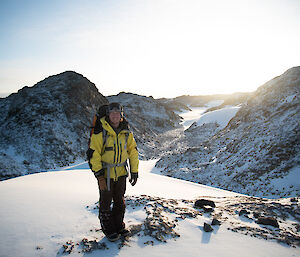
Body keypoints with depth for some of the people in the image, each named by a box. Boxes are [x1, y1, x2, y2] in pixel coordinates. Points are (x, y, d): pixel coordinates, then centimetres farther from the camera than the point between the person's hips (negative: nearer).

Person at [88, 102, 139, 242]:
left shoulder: (126, 132, -1)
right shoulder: (100, 132, -15)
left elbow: (133, 152, 6)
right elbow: (94, 154, -15)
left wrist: (134, 172, 4)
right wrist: (99, 175, -20)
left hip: (121, 173, 4)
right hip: (105, 173, -4)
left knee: (120, 201, 16)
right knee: (106, 203, 9)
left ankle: (119, 226, 36)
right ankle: (108, 230, 29)